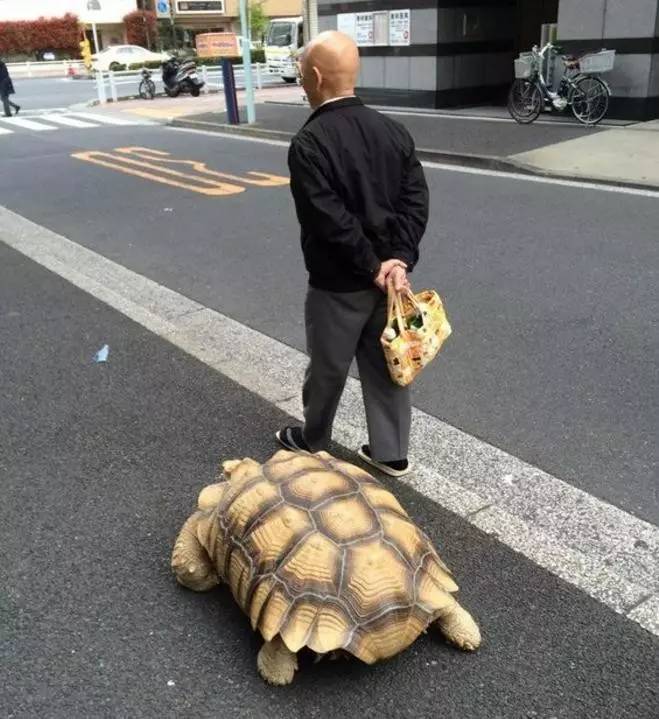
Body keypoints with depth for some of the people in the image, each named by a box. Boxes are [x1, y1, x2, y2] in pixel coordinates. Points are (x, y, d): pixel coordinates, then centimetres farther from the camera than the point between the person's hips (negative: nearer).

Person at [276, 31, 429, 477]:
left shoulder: (309, 143, -18)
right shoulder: (392, 130, 3)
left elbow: (330, 219, -23)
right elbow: (416, 199, -2)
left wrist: (373, 267, -14)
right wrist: (399, 260, -9)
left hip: (338, 282, -6)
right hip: (389, 273, 6)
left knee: (328, 368, 13)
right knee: (386, 365, 15)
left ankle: (312, 441, 36)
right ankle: (391, 454, 27)